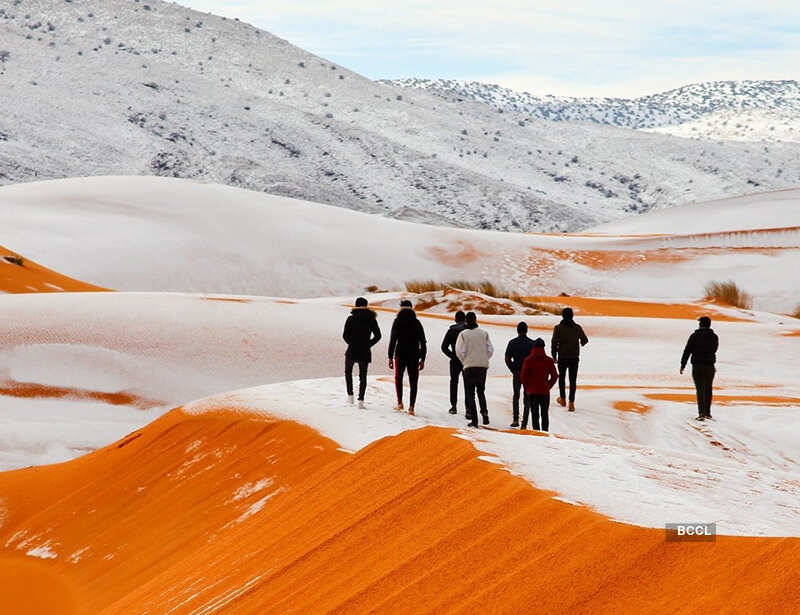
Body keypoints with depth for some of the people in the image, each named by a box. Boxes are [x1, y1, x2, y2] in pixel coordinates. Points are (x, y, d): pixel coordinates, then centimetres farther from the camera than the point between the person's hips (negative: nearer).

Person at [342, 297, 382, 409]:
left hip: (352, 351, -1)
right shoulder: (371, 319, -1)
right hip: (365, 353, 1)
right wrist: (368, 344, 6)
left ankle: (350, 395, 16)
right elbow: (377, 336, -2)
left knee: (348, 372, 22)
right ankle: (361, 400, -3)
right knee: (363, 376, 8)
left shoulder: (351, 319, -6)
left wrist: (352, 343, 7)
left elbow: (345, 335, -9)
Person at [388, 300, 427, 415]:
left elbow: (392, 340, -8)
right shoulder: (417, 323, 3)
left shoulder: (397, 322, -4)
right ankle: (411, 407, -2)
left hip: (400, 355, -1)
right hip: (414, 356, 1)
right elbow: (423, 342, 3)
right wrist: (422, 359, 9)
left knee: (398, 378, 19)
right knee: (413, 382, 5)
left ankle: (400, 403, 13)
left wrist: (390, 357, -5)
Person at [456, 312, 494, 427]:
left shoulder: (463, 334, -5)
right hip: (483, 366, 3)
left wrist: (464, 361, 8)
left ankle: (473, 419, -4)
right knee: (481, 391, 19)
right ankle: (484, 413, 6)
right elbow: (490, 350, 2)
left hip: (469, 366, -3)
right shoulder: (484, 333, 2)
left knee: (470, 392, 3)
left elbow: (459, 351, -10)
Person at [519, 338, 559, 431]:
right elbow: (555, 376, 0)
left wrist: (527, 388, 7)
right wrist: (548, 386, 11)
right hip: (545, 391, 1)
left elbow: (523, 376, -7)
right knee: (545, 413, 11)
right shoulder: (549, 361, -3)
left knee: (534, 414, 4)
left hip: (532, 391, -1)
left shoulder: (528, 360, -7)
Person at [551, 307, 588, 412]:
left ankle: (562, 399, 30)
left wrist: (554, 356, 2)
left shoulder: (558, 328, -8)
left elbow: (554, 343, -9)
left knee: (562, 377, 21)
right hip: (574, 357, 0)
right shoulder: (577, 327, -4)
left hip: (562, 357, 0)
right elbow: (585, 340, 8)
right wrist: (581, 343, 32)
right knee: (573, 380, 2)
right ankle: (571, 403, -6)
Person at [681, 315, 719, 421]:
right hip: (710, 366, 3)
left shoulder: (695, 336, -7)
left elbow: (687, 351, -8)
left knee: (700, 390, -2)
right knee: (708, 389, 16)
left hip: (697, 366, -3)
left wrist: (683, 364, -2)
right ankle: (707, 412, 23)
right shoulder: (714, 337, 2)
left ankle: (701, 413, -13)